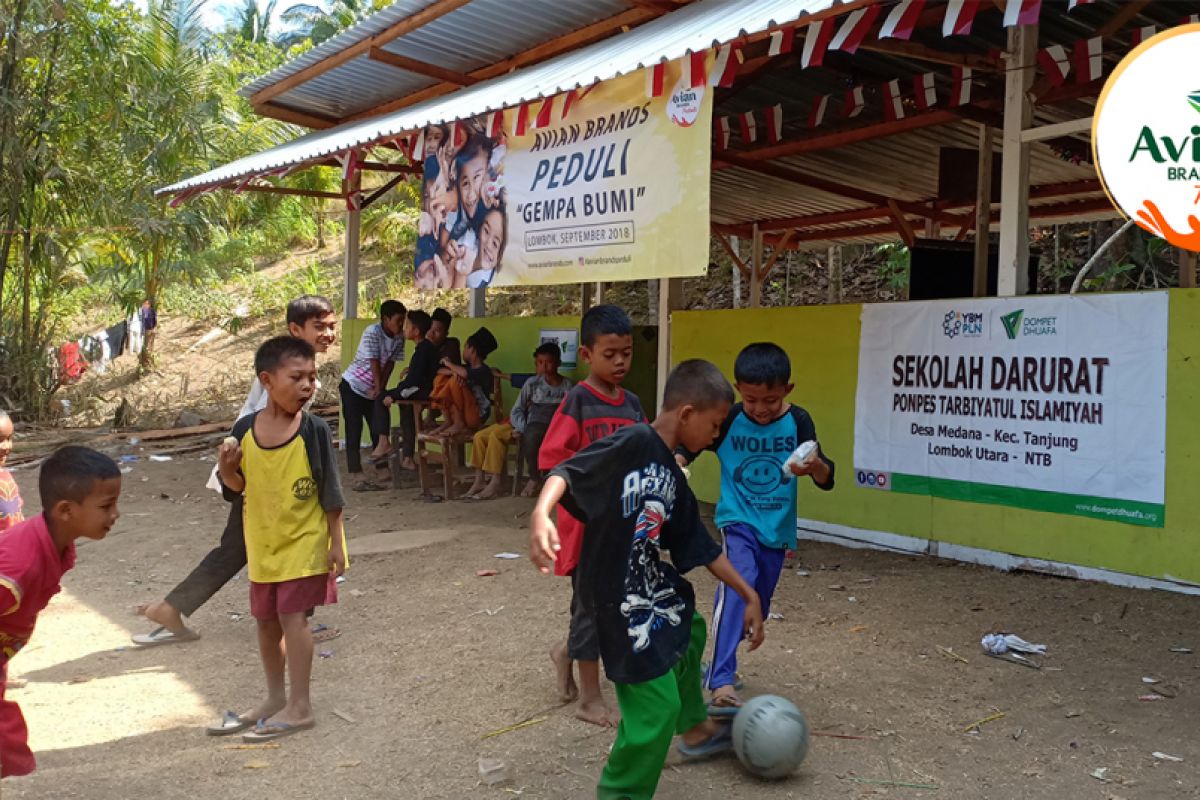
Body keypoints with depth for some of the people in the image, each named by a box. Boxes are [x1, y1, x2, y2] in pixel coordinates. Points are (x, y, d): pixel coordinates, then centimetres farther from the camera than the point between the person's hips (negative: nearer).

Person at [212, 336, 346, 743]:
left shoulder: (314, 430, -12)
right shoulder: (245, 430, -3)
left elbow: (330, 492, -9)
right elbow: (236, 490, 5)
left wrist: (336, 542, -9)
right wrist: (227, 469, -16)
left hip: (304, 543, -5)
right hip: (262, 545, 5)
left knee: (293, 617, -6)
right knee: (266, 621, 15)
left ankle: (299, 706, 7)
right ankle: (276, 698, 32)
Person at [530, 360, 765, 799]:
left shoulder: (674, 479, 9)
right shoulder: (634, 442, -16)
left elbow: (701, 548, 16)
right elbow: (567, 471, -21)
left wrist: (749, 595, 20)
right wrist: (540, 515, -39)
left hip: (653, 586, 10)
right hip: (617, 598, -10)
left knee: (689, 631, 33)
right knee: (657, 705, -6)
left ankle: (695, 728, 57)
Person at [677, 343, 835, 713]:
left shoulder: (798, 422, -9)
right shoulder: (727, 420, -11)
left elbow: (826, 480, -11)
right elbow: (686, 449, 2)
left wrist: (816, 466, -34)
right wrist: (676, 465, -20)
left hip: (777, 529, 3)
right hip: (737, 521, -3)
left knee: (756, 606, 15)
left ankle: (720, 663, 43)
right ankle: (721, 683, -35)